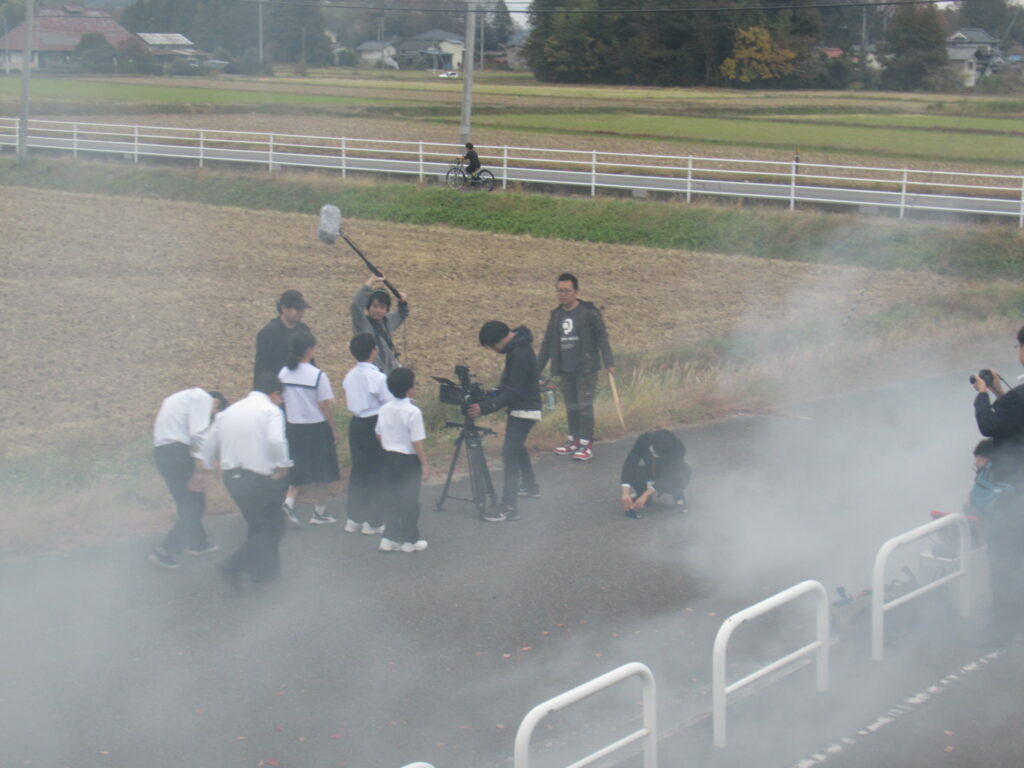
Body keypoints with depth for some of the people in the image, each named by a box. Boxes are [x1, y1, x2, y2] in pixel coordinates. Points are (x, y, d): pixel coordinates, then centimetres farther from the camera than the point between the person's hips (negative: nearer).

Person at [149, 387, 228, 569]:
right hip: (178, 451, -9)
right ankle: (166, 551, -4)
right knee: (194, 505, -2)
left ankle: (198, 542, 35)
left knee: (187, 503, 22)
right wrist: (199, 470, -16)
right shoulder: (203, 398, -2)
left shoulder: (181, 398, 28)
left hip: (160, 451, 9)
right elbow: (198, 434, -15)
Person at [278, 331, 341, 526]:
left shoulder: (283, 373, -1)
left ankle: (289, 502, -4)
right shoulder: (318, 375, -16)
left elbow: (281, 401, 5)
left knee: (299, 468, 16)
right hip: (316, 428, -5)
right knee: (320, 473, 9)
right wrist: (334, 428, -3)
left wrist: (289, 421, 16)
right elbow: (325, 406, -14)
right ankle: (319, 512, 17)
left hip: (293, 427, 5)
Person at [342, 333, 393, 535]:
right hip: (374, 425, -7)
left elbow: (349, 404, 12)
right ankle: (373, 521, 6)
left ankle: (353, 518, 18)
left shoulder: (349, 376, 4)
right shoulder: (377, 377, -17)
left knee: (358, 470, 15)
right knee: (377, 473, 3)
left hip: (355, 425, 7)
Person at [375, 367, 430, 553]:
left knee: (393, 498, 14)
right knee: (410, 500, 5)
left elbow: (379, 435, 10)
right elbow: (417, 442, -19)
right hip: (409, 460, -6)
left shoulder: (384, 409, 1)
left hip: (389, 458, 6)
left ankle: (389, 538, 14)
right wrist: (425, 464, -11)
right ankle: (410, 540, 12)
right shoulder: (413, 412, -19)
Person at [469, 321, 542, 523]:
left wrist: (485, 407, -27)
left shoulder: (519, 354, -25)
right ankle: (530, 486, 45)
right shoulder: (516, 347, 6)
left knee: (510, 453, -13)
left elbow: (514, 391, -26)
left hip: (524, 410, -11)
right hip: (521, 408, 11)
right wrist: (491, 396, 9)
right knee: (517, 447, 26)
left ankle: (508, 507, -16)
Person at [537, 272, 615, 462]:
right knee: (571, 407, 10)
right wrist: (537, 367, 17)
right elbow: (547, 343, 17)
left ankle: (586, 445, -2)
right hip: (565, 370, 5)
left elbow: (602, 338, -7)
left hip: (586, 369, -5)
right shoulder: (556, 315, 10)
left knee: (585, 405, -6)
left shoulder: (589, 313, -6)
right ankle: (574, 441, 19)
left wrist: (609, 363, -16)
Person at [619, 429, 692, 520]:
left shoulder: (679, 448, -34)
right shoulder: (644, 439, -28)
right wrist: (626, 493, -42)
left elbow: (668, 476, -37)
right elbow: (629, 463, -30)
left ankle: (678, 495, -6)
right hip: (650, 473, 1)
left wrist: (645, 496, -45)